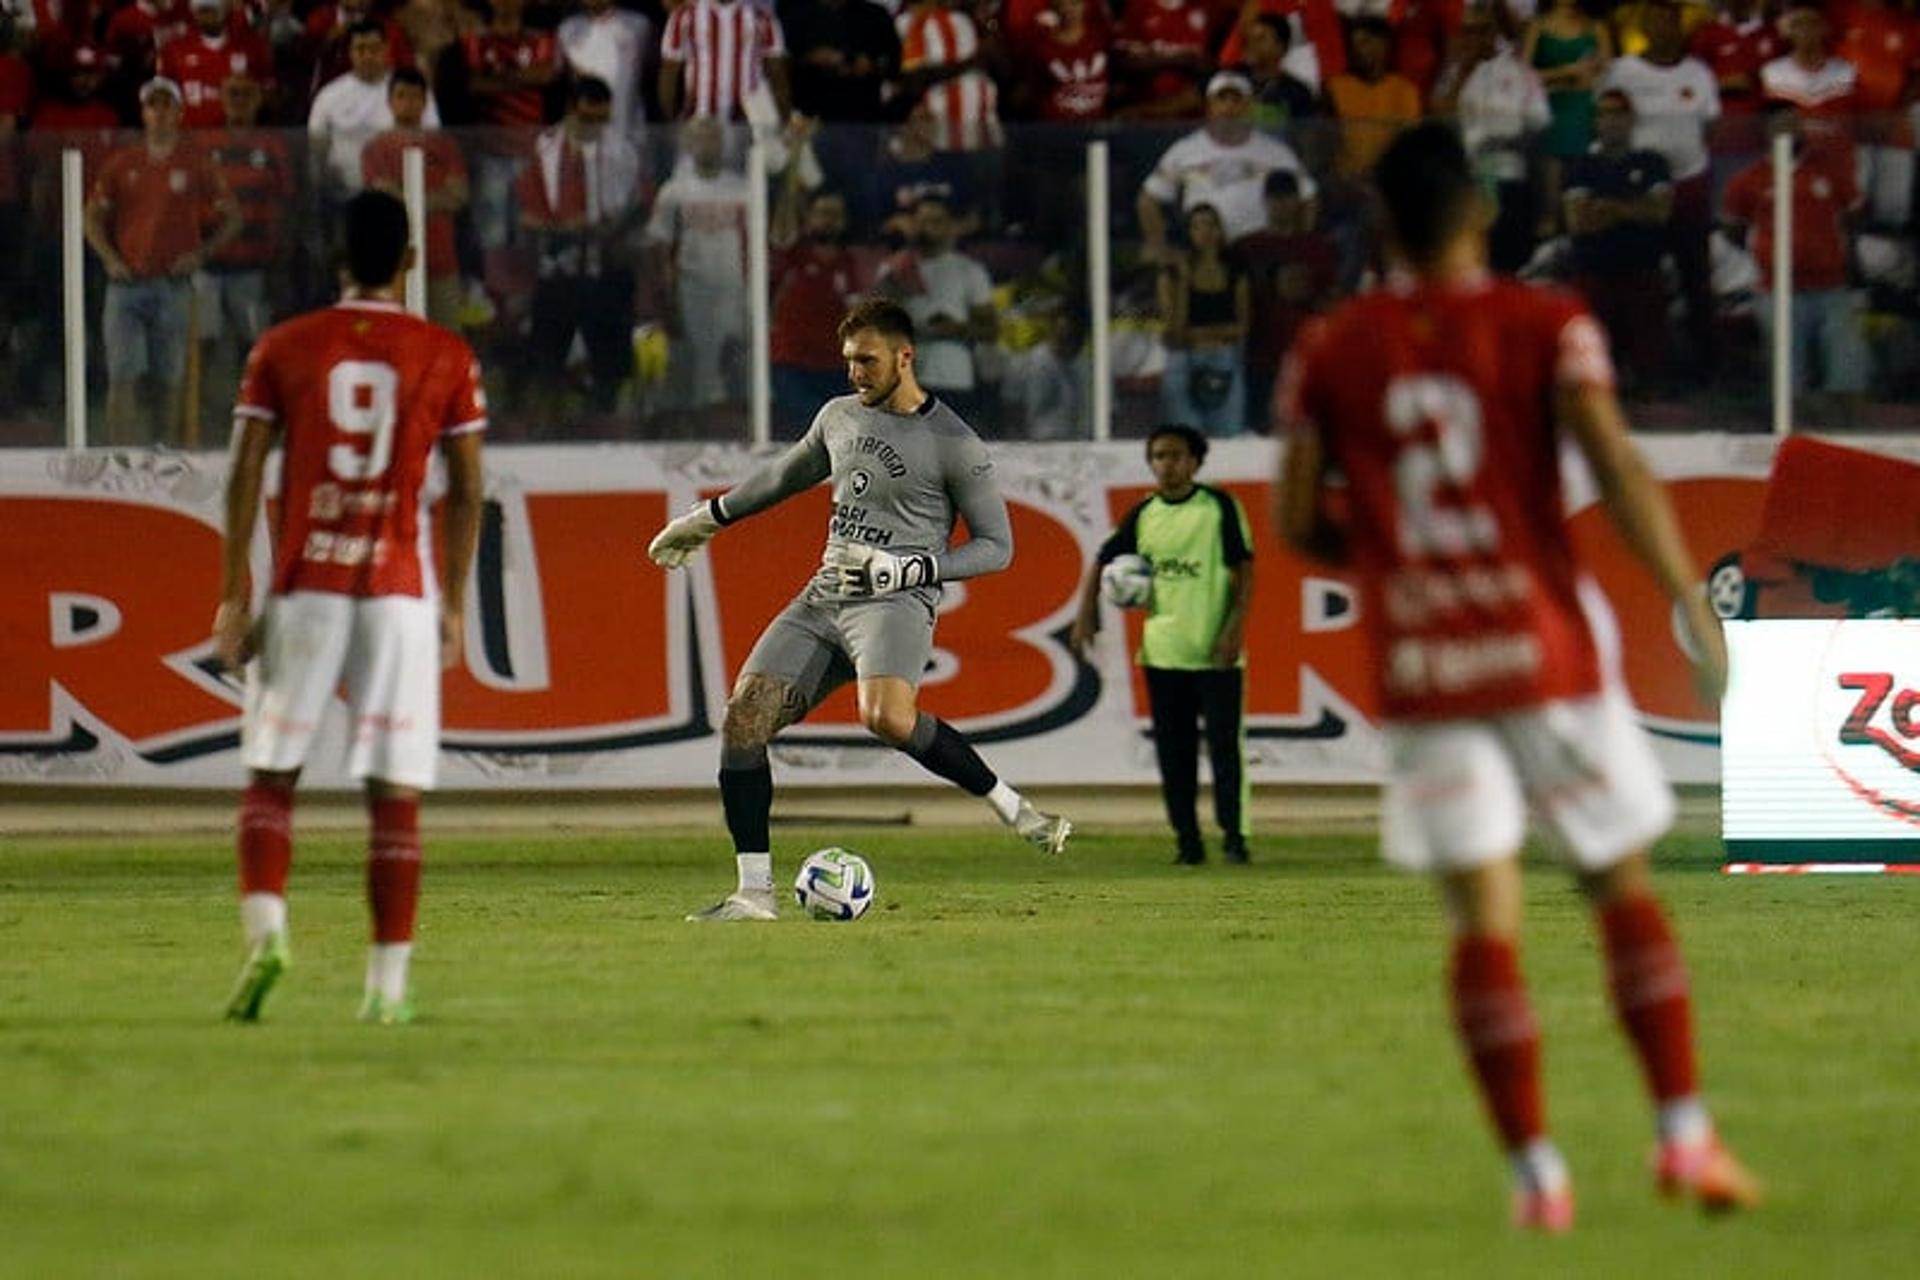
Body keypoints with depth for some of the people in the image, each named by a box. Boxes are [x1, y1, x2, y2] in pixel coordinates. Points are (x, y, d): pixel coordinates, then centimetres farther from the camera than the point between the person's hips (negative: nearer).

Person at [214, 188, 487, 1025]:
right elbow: (466, 493, 4)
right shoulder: (446, 358, 3)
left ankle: (266, 931, -14)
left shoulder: (284, 349, 3)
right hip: (400, 592, 0)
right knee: (396, 793, 2)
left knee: (271, 775, 8)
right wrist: (454, 605, 12)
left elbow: (244, 476, 0)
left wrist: (233, 597, 3)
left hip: (304, 589, 0)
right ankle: (388, 982, 0)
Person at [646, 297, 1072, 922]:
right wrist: (706, 518, 39)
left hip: (896, 602, -7)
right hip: (823, 598, 7)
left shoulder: (953, 443, -5)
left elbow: (996, 546, -3)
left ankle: (1015, 809, -21)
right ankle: (754, 892, -4)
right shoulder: (840, 416, 15)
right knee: (743, 718, -8)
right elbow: (787, 474, 34)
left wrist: (908, 568, -15)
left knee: (887, 718, -36)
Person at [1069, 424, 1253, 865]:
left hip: (1216, 651, -4)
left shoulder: (1220, 507, -1)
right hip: (1163, 651, 4)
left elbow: (1244, 569, -3)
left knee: (1224, 745, -7)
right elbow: (1103, 561, 17)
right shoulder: (1143, 516, 9)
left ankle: (1233, 835, -2)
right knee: (1174, 753, 5)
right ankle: (1187, 841, 11)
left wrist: (1236, 627, -12)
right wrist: (1085, 614, 6)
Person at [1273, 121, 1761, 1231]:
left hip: (1420, 669, 2)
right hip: (1546, 653, -2)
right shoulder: (1547, 328, -3)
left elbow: (1298, 523, 8)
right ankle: (1686, 1132, 4)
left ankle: (1537, 1171, -3)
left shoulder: (1330, 353, 4)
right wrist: (1696, 609, -15)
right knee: (1626, 890, 11)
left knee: (1485, 922, 3)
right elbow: (1618, 466, -14)